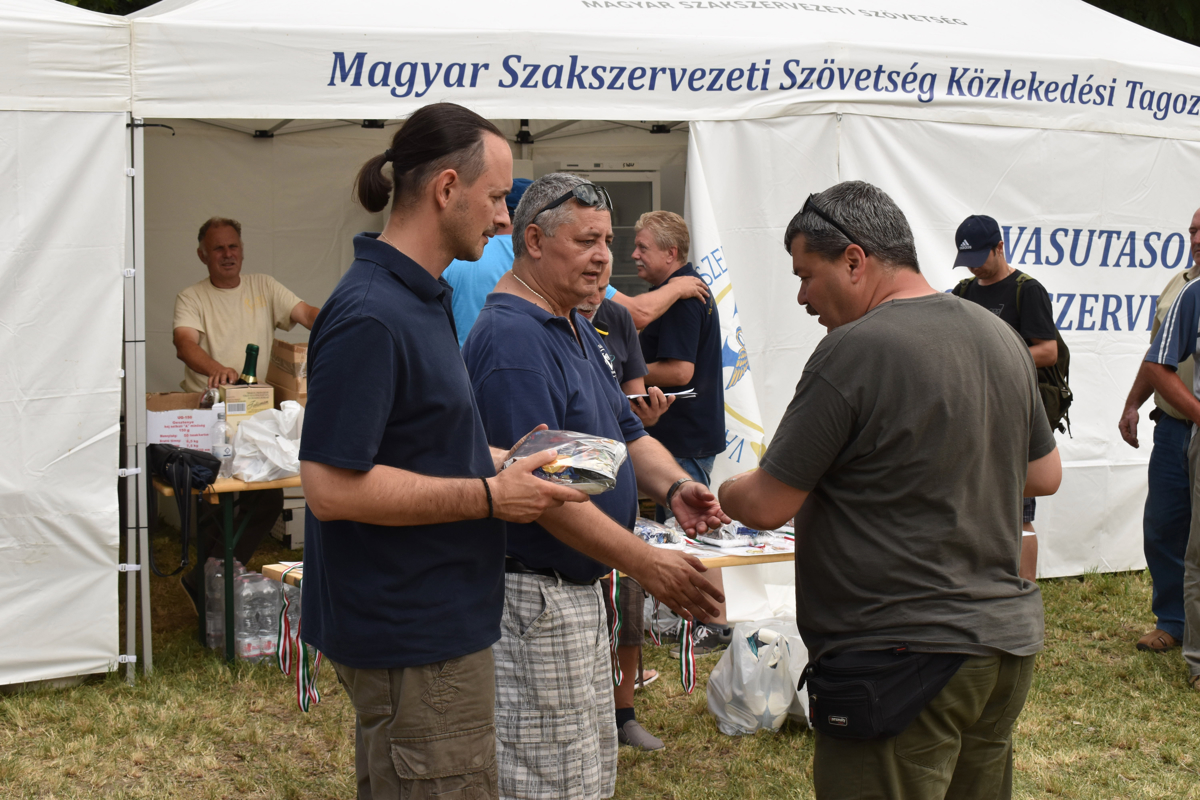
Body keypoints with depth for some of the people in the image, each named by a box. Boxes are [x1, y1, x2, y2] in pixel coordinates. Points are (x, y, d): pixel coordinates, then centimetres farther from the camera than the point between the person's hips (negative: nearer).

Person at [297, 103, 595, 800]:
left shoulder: (422, 296, 12)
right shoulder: (371, 317, -22)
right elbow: (332, 487, -26)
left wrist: (505, 461, 8)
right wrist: (489, 496, -21)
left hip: (430, 621, 10)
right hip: (415, 640, -10)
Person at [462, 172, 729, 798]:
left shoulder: (574, 328, 14)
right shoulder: (511, 336, -20)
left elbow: (626, 434, 17)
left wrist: (674, 487, -6)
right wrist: (645, 564, -25)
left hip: (579, 588, 11)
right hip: (533, 597, -11)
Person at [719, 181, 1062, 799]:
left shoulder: (855, 350, -16)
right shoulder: (1002, 338, 8)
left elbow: (767, 506, -13)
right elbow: (1045, 475, 19)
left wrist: (719, 493, 7)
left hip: (903, 660, -8)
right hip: (1008, 641, 8)